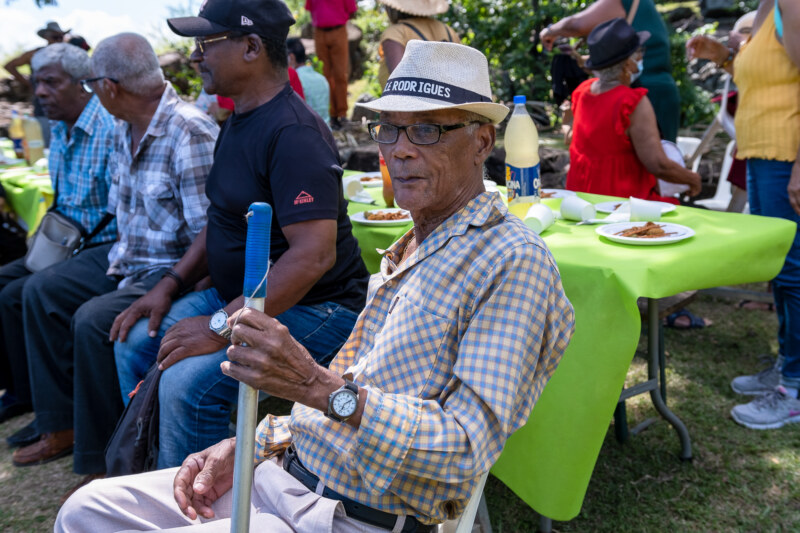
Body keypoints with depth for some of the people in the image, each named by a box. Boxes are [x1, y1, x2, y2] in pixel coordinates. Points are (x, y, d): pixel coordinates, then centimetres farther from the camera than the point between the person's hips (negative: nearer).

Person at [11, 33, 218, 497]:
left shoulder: (189, 132, -24)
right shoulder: (127, 130, 7)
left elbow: (208, 233, -26)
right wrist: (120, 255, 9)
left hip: (174, 268, -10)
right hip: (128, 257, 10)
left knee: (93, 320, -27)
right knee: (41, 291, 12)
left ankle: (102, 466, -10)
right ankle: (64, 426, 19)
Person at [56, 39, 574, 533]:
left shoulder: (514, 262, -16)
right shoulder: (407, 251, 13)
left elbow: (469, 450, -24)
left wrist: (317, 385, -32)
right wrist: (250, 446, 5)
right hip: (282, 475, 8)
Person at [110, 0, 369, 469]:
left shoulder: (294, 134, -22)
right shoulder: (240, 121, 11)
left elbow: (314, 255, -30)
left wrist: (221, 326, -27)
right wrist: (171, 285, 9)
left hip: (312, 309, -10)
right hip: (238, 295, 10)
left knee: (187, 383, -26)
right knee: (135, 342, 7)